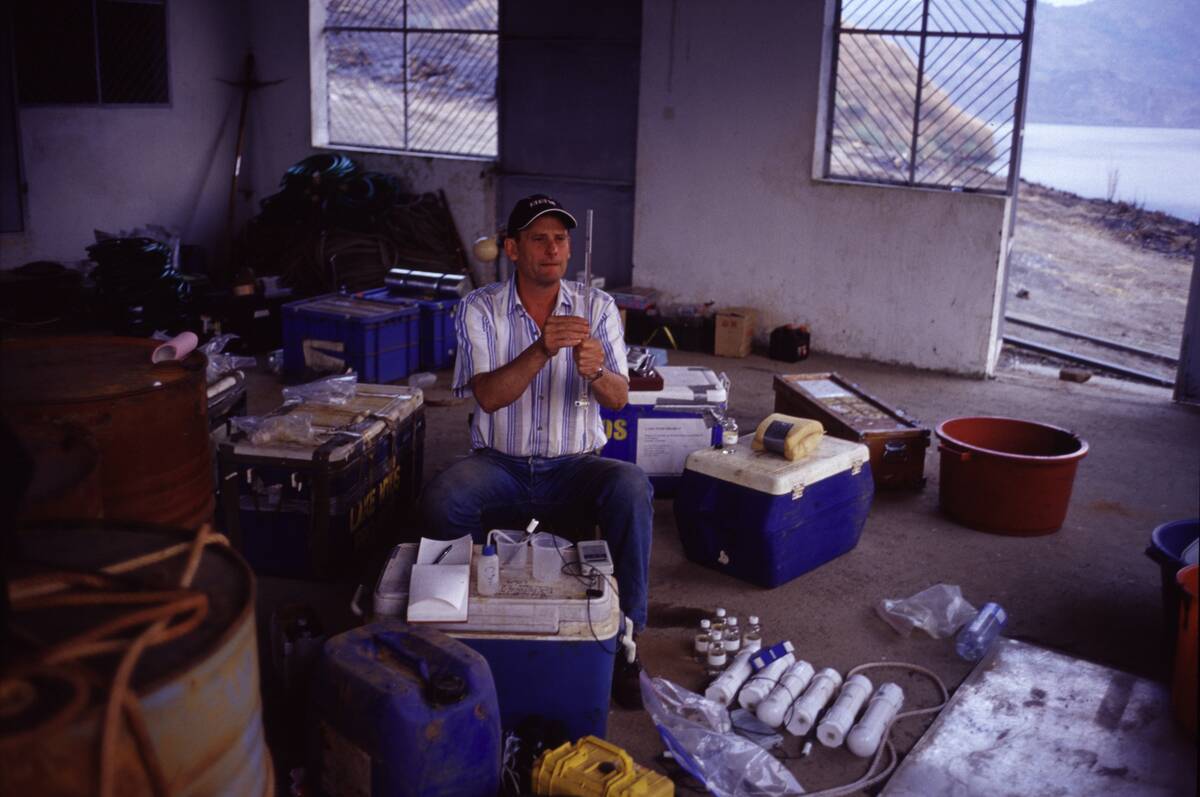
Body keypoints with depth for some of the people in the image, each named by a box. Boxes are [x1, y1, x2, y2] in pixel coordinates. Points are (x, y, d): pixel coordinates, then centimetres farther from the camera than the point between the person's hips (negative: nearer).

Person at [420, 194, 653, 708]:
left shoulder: (597, 307, 4)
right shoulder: (480, 309, 0)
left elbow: (618, 400, -4)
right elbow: (488, 396, -13)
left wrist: (597, 373, -28)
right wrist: (542, 349, -30)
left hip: (575, 464, 1)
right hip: (500, 464, 0)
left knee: (632, 487, -32)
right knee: (440, 502, -32)